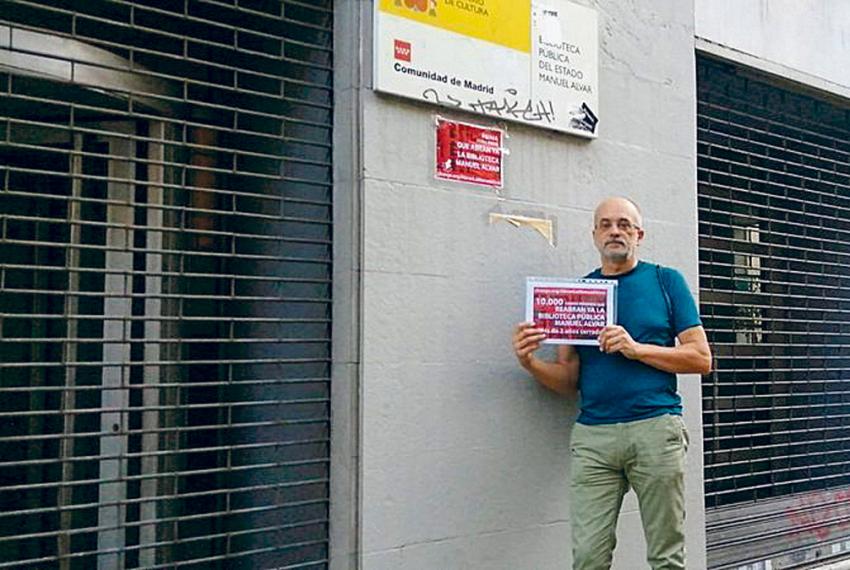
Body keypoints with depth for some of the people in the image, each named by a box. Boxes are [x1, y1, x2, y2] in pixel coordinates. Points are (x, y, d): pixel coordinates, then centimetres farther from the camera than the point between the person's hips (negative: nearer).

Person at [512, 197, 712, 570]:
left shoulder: (666, 281, 8)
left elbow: (701, 358, 2)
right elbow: (569, 381, 13)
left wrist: (637, 348, -10)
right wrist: (530, 362, -6)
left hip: (655, 427, -2)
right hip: (593, 435, 2)